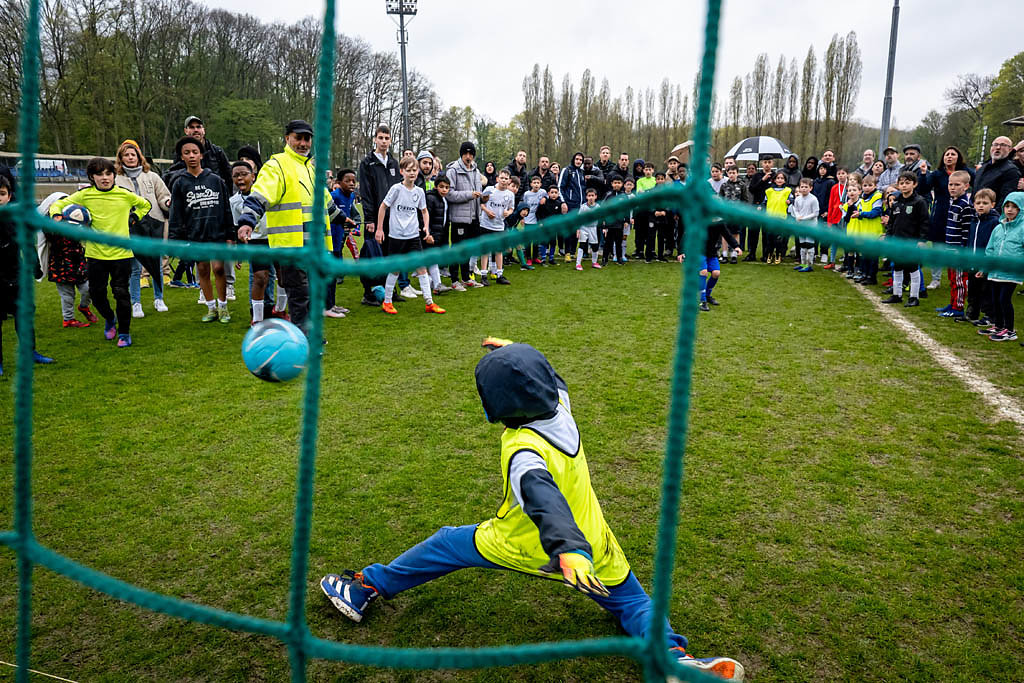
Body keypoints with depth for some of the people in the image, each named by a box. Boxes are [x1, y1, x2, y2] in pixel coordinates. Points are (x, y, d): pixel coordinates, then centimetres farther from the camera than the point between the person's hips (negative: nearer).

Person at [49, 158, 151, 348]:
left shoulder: (125, 195, 1)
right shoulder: (85, 195, 0)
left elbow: (145, 205, 20)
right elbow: (58, 204, 9)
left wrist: (133, 218, 7)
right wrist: (57, 216, -12)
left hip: (121, 252, -1)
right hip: (95, 253, 1)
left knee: (121, 293, -1)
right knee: (97, 293, 8)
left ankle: (124, 332, 13)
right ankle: (109, 319, 38)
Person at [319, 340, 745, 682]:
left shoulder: (523, 451, -30)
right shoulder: (562, 410, -10)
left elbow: (545, 500, -48)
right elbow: (552, 381, 14)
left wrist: (568, 551, -61)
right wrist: (518, 355, 20)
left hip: (526, 548, -5)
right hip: (594, 545, 5)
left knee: (447, 545, 13)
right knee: (632, 603, 16)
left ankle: (367, 588, 27)